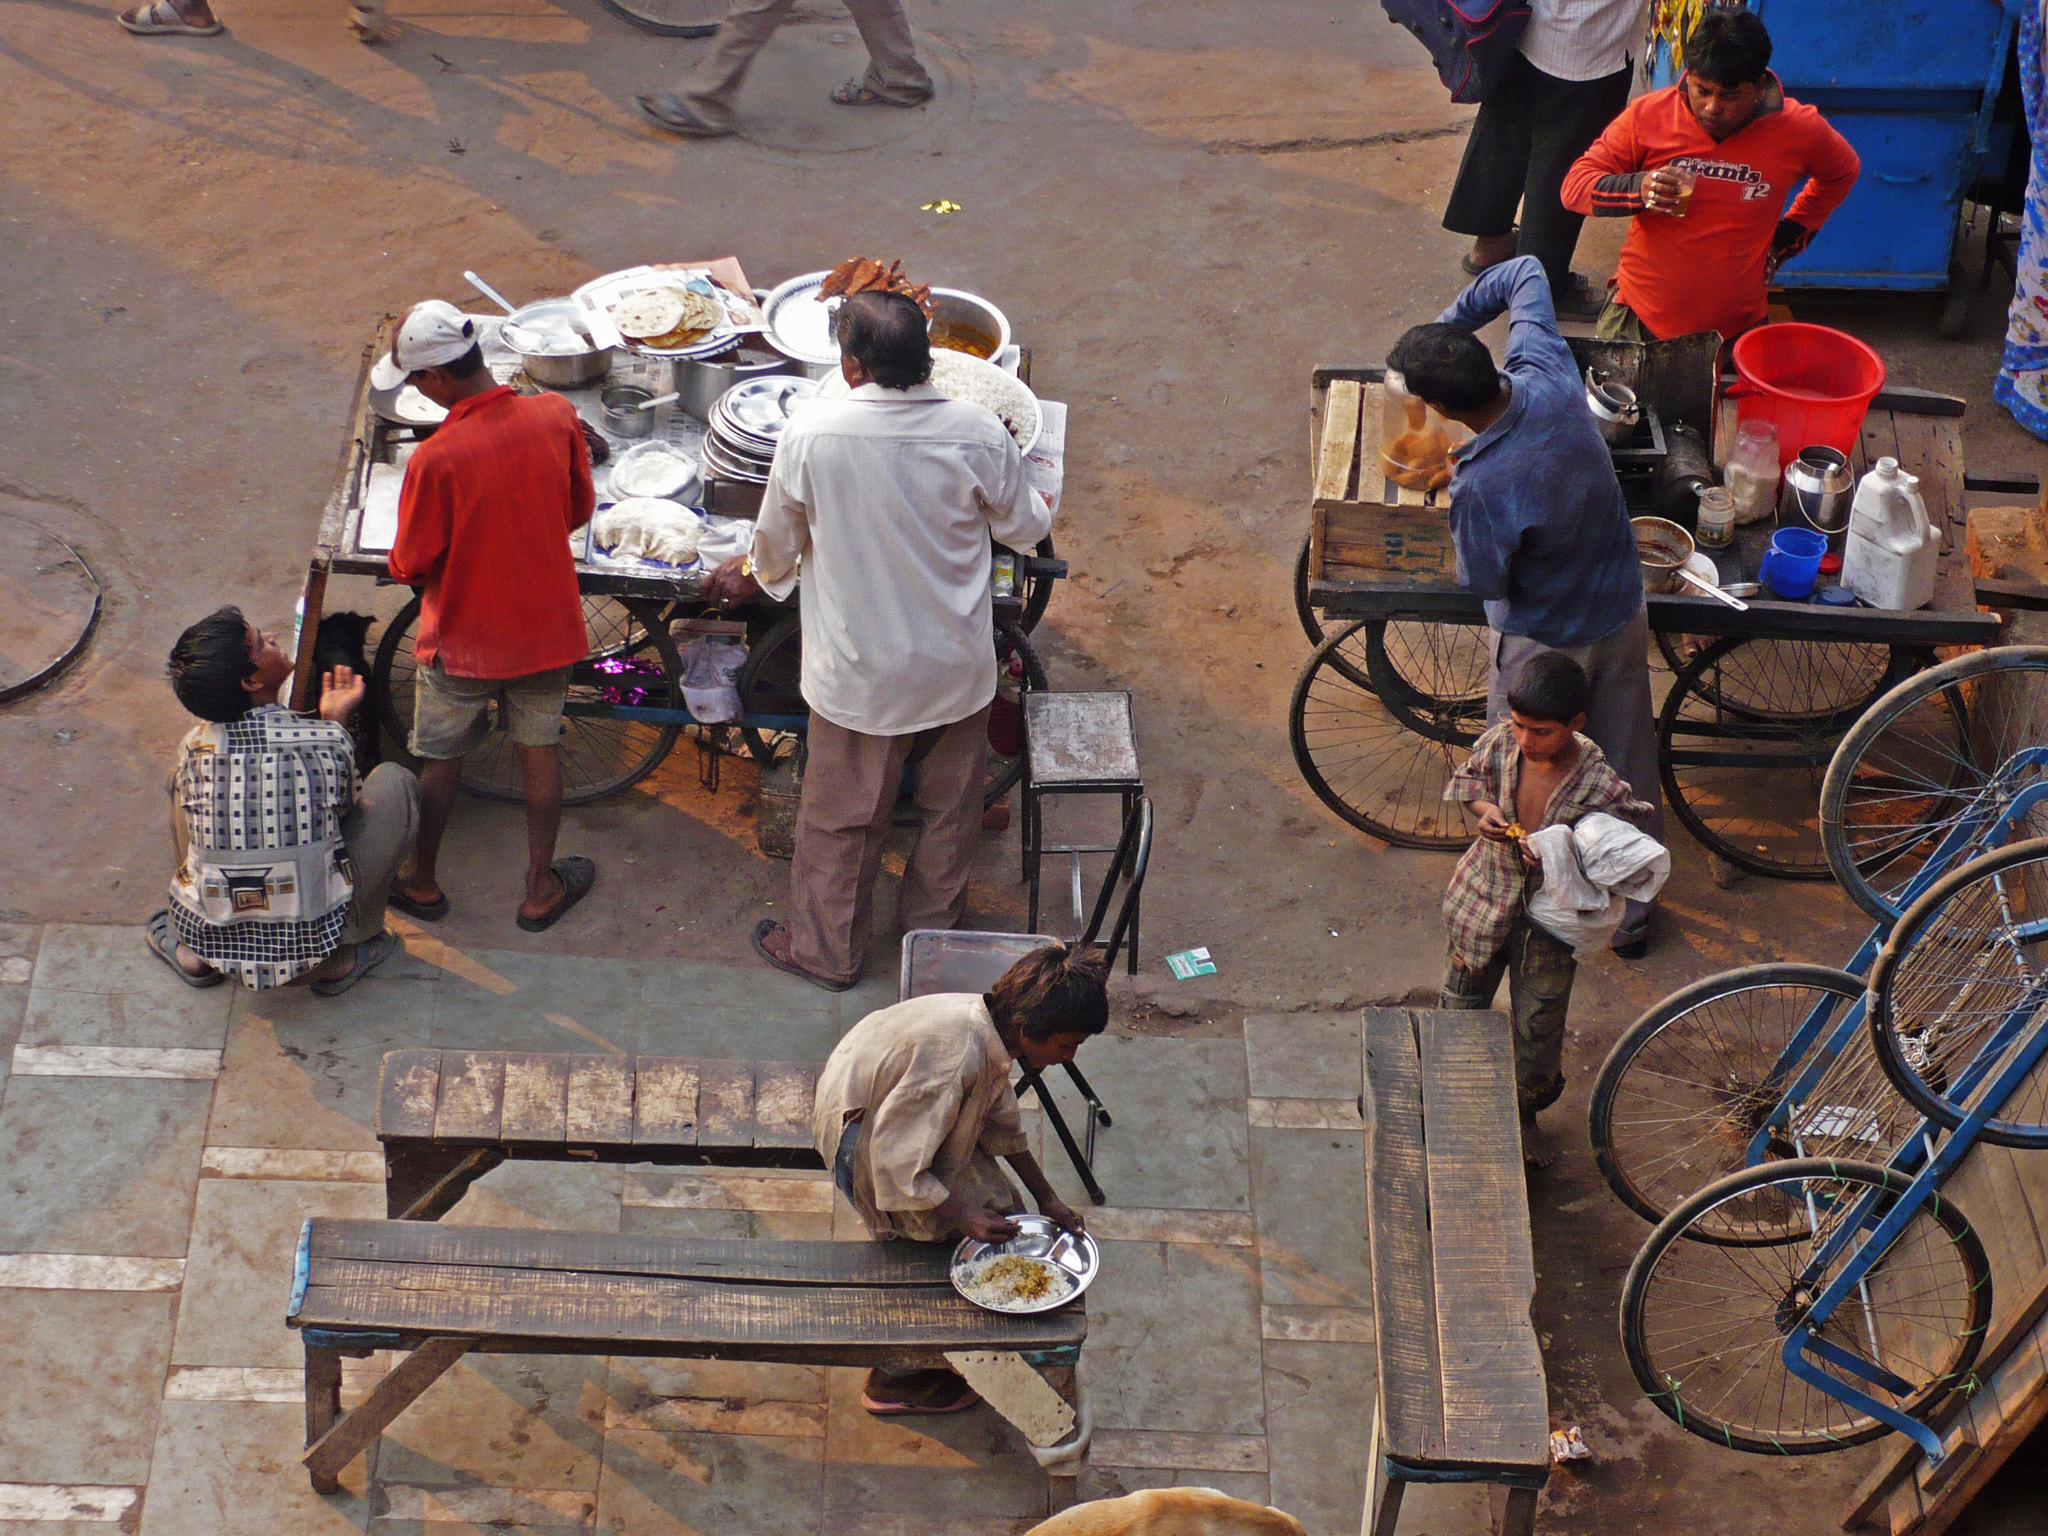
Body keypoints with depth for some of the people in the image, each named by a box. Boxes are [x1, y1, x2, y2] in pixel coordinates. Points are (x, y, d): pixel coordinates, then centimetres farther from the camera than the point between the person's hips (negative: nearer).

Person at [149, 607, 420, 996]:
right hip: (312, 944, -3)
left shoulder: (194, 748, -8)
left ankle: (194, 956, 25)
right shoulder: (329, 741, -15)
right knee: (394, 780, 10)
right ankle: (343, 957, 14)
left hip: (212, 941, 3)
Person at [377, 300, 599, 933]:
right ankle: (541, 888, 31)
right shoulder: (557, 416, -15)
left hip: (461, 639, -3)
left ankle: (421, 882, 35)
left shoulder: (434, 459, -28)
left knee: (441, 761, 17)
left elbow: (411, 566, -16)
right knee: (540, 752, 19)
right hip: (546, 625, 3)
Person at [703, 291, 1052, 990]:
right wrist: (1039, 504, 25)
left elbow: (778, 541, -5)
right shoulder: (979, 431, -17)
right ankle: (935, 926, 43)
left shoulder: (812, 434, -21)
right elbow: (1023, 528, 0)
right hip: (958, 666, 2)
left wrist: (756, 575, 19)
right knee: (949, 803, 24)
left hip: (861, 670, -2)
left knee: (842, 815, 17)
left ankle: (827, 950, 34)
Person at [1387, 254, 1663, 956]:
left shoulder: (1482, 487, -38)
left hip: (1544, 641, -6)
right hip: (1624, 614, 6)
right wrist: (1449, 323, -6)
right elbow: (1525, 273, -4)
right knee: (1627, 763, 23)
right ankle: (1633, 910, 41)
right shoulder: (1550, 376, -22)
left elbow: (1484, 580, -17)